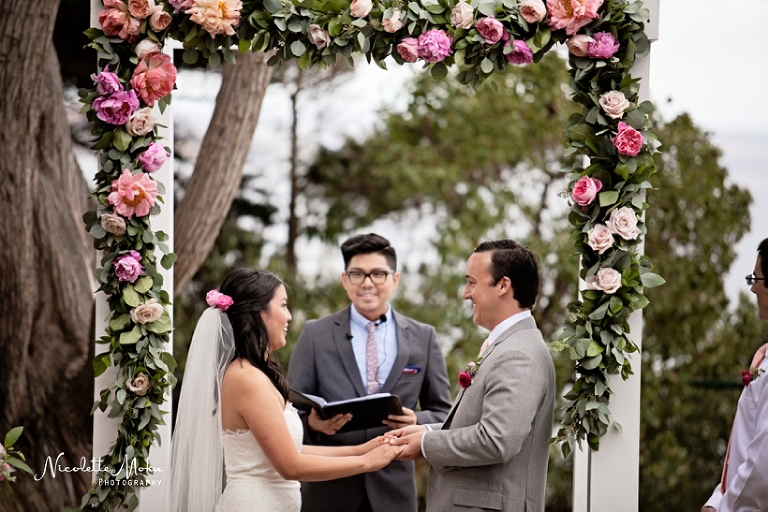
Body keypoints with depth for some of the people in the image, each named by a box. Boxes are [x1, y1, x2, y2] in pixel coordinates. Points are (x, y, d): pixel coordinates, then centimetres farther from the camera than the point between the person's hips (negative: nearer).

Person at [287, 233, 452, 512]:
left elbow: (443, 413, 10)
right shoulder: (315, 334, 4)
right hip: (328, 488, -1)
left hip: (393, 489, 1)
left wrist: (417, 421, -13)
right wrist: (311, 423, -19)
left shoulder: (423, 338, 6)